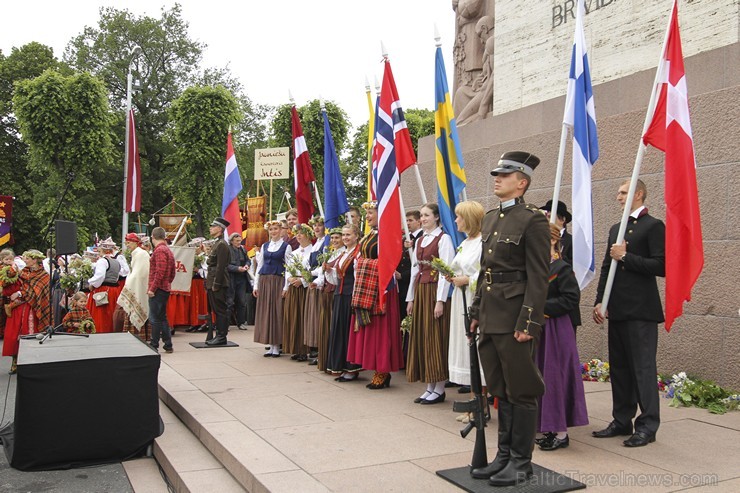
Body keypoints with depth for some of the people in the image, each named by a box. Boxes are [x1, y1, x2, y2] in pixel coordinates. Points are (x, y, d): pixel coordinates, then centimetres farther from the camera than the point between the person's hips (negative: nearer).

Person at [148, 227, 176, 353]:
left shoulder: (159, 250, -13)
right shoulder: (168, 250, 16)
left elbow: (160, 272, -22)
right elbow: (172, 273, 19)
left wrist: (152, 288, -19)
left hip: (157, 290, -9)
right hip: (165, 289, 9)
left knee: (155, 319, -4)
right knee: (162, 317, 14)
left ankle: (154, 346, -1)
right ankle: (168, 345, 17)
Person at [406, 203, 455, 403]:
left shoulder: (443, 239, -7)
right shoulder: (419, 241, 15)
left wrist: (440, 300, -18)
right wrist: (411, 298, 11)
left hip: (435, 291, -8)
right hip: (419, 291, 8)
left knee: (435, 338, -3)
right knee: (421, 337, 7)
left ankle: (439, 389, 5)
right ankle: (429, 387, 15)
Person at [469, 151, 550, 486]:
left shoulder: (532, 220, -10)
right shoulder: (490, 218, 14)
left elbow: (538, 277, -13)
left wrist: (528, 323, -17)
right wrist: (476, 312, 16)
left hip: (514, 317, -8)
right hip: (490, 317, 8)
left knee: (521, 392, 4)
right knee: (500, 391, 15)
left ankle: (521, 462, 17)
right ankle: (504, 455, 28)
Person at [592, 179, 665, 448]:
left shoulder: (653, 226, -5)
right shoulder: (616, 229, 19)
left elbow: (660, 266, -14)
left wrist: (626, 256, -12)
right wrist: (599, 302, 10)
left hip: (641, 311, -8)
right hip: (617, 310, 8)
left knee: (643, 367, -3)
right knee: (618, 367, 12)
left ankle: (648, 425, 6)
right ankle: (622, 420, 21)